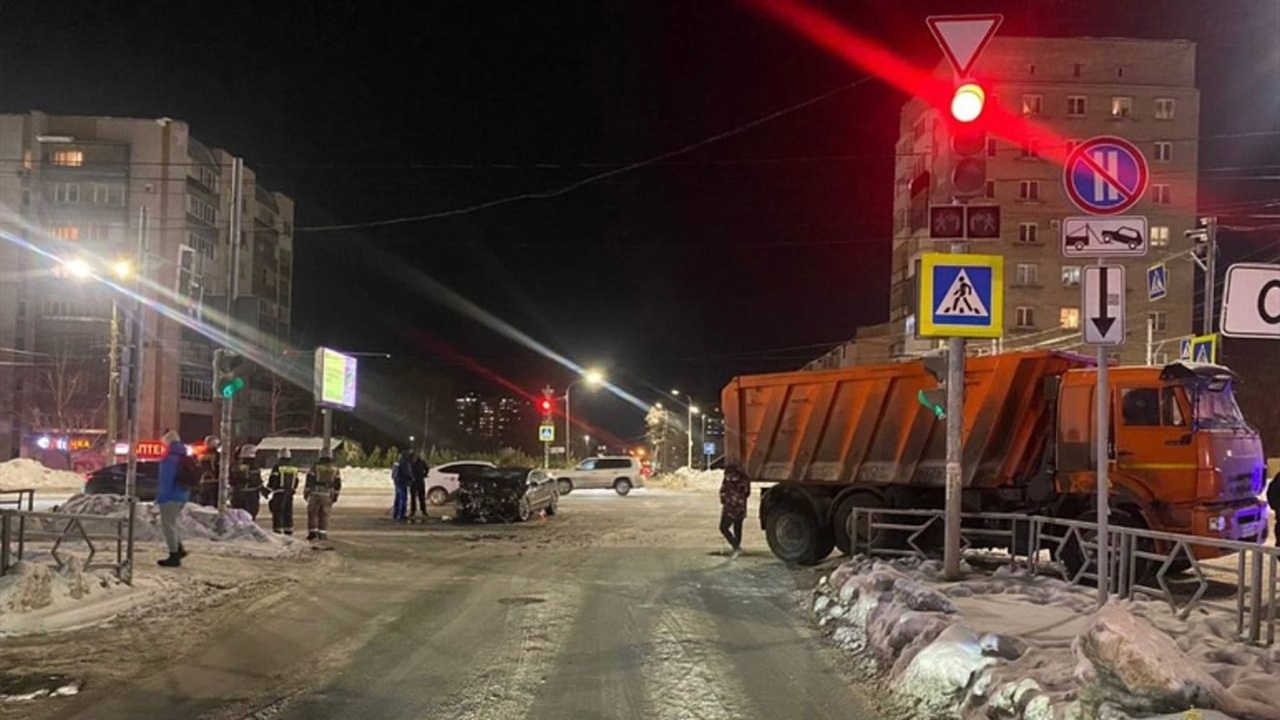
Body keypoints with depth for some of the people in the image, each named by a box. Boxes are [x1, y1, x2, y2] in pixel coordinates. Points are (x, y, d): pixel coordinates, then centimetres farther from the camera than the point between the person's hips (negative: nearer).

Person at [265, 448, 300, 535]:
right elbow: (295, 482, 15)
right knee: (288, 513, 10)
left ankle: (277, 532, -6)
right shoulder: (294, 469, 11)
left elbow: (272, 480, -9)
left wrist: (267, 491, 0)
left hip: (279, 493, -5)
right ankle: (288, 532, 12)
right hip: (289, 494, 5)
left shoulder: (277, 467, -7)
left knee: (277, 513, -3)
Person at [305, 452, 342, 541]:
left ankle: (312, 533, -2)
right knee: (324, 515, 8)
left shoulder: (315, 467, -4)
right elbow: (338, 484, 7)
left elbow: (309, 481, -6)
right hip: (327, 496, 2)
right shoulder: (335, 469, 5)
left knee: (312, 513, 6)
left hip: (315, 494, -2)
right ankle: (322, 534, 2)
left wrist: (306, 493, 2)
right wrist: (335, 496, 15)